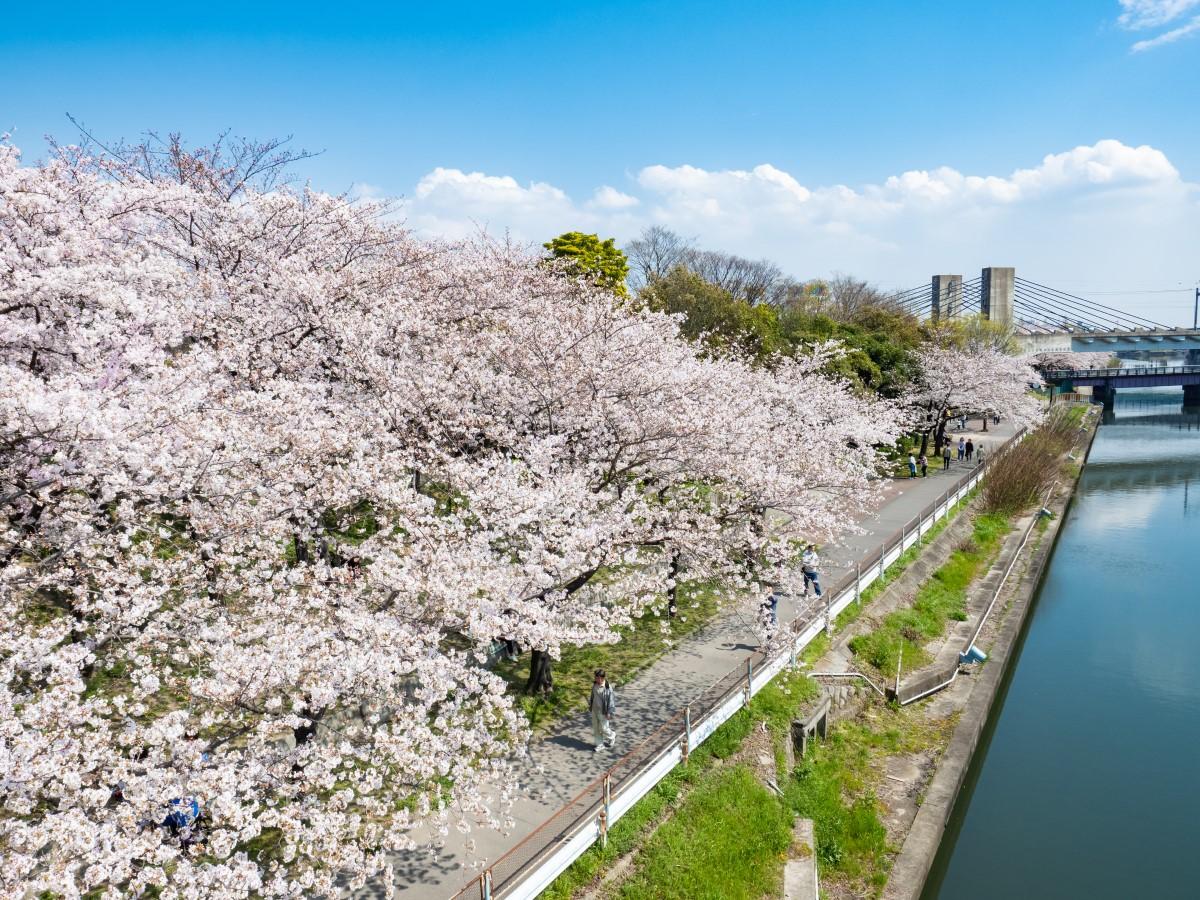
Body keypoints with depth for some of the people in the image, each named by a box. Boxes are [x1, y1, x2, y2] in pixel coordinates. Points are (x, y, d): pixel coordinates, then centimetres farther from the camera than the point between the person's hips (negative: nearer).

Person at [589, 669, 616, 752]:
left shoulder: (608, 687, -22)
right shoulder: (595, 685, -3)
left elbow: (611, 700, -16)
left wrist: (609, 712, -14)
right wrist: (590, 704, 15)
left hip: (603, 711, -6)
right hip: (595, 710, 6)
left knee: (603, 728, 4)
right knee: (595, 728, 12)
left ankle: (612, 736, 35)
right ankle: (600, 744, 27)